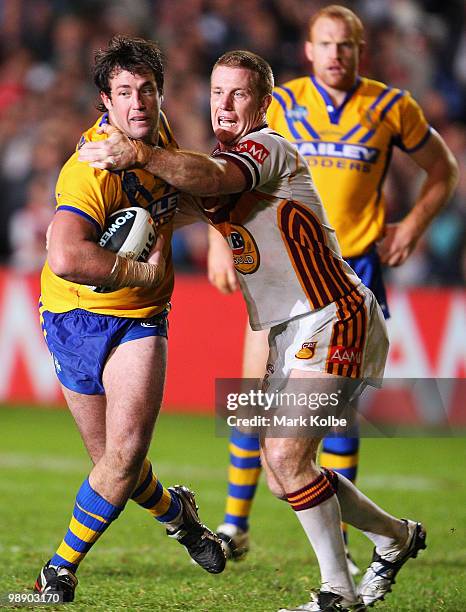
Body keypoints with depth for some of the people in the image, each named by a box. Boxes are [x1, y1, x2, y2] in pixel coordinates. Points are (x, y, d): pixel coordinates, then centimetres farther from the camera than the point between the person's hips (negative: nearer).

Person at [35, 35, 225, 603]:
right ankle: (175, 512, 39)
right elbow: (64, 257, -41)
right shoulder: (91, 170, -26)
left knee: (126, 450, -16)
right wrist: (140, 271, -28)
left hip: (140, 317, 4)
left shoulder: (159, 132, 0)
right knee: (113, 461, 5)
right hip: (77, 315, -4)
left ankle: (62, 567, 2)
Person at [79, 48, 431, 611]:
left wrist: (140, 156, -49)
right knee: (281, 473, 9)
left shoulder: (268, 148, -13)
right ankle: (396, 537, 30)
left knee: (285, 455, -19)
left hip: (333, 320, -10)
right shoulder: (222, 158, 15)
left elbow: (215, 177, -35)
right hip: (288, 333, 10)